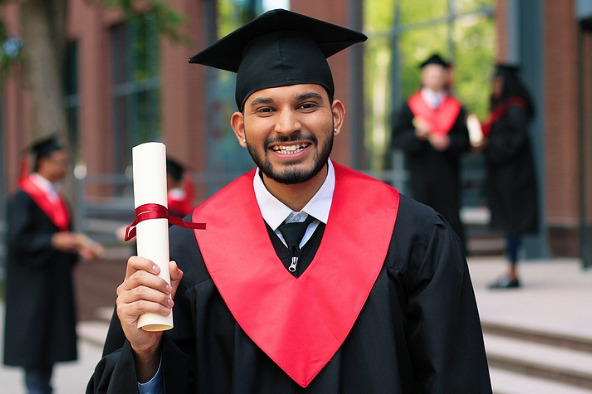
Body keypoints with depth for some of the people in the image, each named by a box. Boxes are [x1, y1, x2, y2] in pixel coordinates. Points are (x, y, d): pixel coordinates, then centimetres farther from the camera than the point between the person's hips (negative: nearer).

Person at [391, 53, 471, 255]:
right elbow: (397, 139, 1)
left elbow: (466, 140, 5)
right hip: (421, 175, -1)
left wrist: (448, 142, -14)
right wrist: (417, 135, -17)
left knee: (451, 217, -4)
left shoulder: (455, 107, 10)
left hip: (447, 176, 1)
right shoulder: (411, 106, 7)